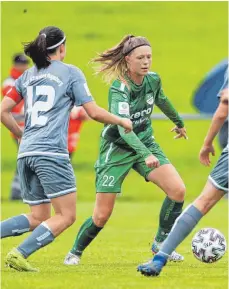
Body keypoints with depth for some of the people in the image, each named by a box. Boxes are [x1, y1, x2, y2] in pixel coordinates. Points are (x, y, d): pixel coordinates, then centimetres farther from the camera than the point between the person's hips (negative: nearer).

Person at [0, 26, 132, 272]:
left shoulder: (27, 76, 18)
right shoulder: (70, 73, 3)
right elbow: (94, 112, 1)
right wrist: (122, 122, 17)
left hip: (25, 153, 7)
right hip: (51, 152, -7)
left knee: (37, 218, 13)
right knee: (66, 216, -3)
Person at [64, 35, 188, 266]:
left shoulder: (153, 80, -6)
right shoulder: (119, 89, -26)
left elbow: (161, 100, 19)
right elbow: (123, 128, -38)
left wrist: (179, 123, 36)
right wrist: (145, 155, -51)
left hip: (145, 143, 6)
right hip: (117, 148, -6)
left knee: (177, 190, -14)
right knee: (102, 215, -6)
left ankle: (161, 243, 5)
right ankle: (75, 252, 20)